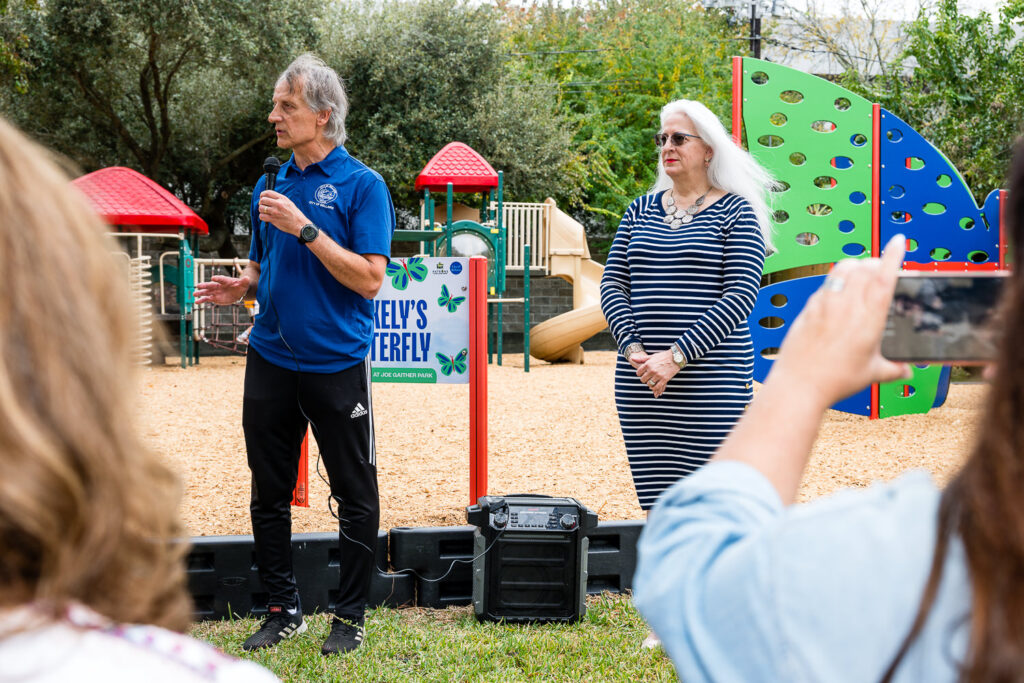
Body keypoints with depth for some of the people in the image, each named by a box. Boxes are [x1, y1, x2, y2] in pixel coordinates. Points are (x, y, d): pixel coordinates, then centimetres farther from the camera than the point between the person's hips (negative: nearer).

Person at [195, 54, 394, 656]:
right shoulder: (270, 187, 11)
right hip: (271, 359, 6)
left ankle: (350, 616, 16)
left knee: (355, 495, 4)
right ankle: (284, 608, 23)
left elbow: (370, 279, -16)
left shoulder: (362, 185, -6)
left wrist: (303, 228, -19)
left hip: (337, 363, -6)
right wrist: (239, 287, -1)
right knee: (269, 493, 10)